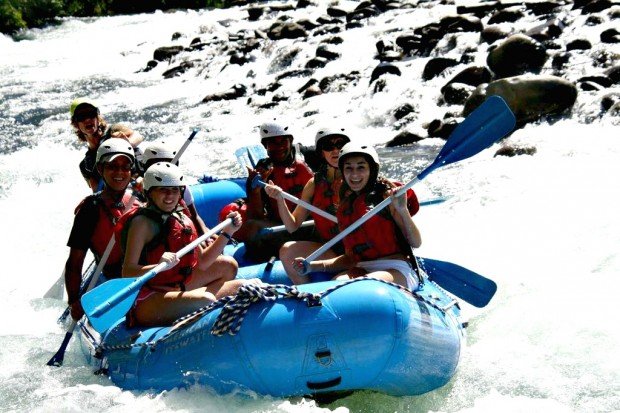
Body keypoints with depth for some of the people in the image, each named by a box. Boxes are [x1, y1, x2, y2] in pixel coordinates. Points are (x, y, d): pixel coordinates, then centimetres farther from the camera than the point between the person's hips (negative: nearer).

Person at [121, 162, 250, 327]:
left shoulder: (183, 219, 12)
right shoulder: (142, 222, -11)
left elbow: (202, 263, 13)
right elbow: (127, 272, -19)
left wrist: (227, 233, 5)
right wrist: (159, 266, -37)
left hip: (177, 290, 9)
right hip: (147, 299, -9)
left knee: (228, 265, 11)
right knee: (205, 300, -31)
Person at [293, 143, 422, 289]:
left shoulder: (387, 195, 1)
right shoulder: (344, 209, 17)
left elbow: (416, 243, -3)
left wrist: (403, 210, -20)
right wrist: (314, 266, 5)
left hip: (397, 271, -4)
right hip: (363, 270, 4)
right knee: (338, 282, -31)